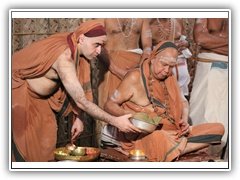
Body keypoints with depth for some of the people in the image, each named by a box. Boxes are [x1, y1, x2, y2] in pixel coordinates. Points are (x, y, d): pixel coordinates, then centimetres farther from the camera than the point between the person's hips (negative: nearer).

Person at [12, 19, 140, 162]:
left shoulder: (76, 49, -10)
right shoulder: (64, 58, -36)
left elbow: (75, 88, 0)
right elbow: (82, 102, -36)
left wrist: (77, 117, -6)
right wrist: (115, 121, -34)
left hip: (36, 95, 9)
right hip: (17, 88, -9)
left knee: (47, 137, 6)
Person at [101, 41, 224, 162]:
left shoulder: (170, 78, 16)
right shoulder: (135, 77, -5)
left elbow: (183, 102, 26)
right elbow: (109, 105, -6)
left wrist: (184, 120, 3)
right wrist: (128, 115, -27)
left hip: (172, 132, 8)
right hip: (144, 133, -8)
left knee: (218, 128, -10)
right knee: (158, 139, -46)